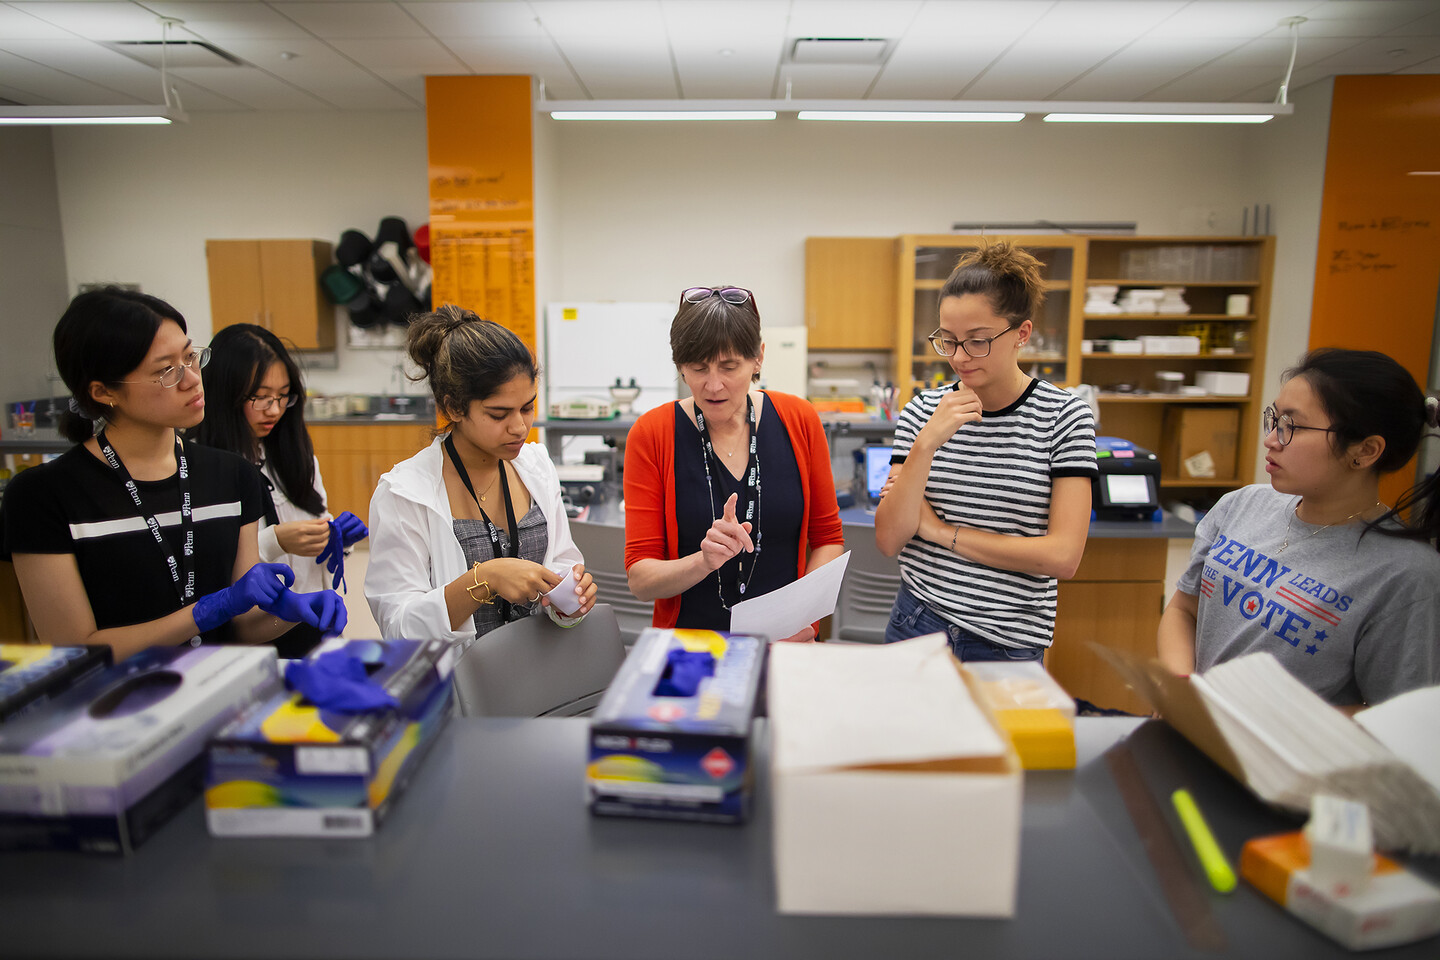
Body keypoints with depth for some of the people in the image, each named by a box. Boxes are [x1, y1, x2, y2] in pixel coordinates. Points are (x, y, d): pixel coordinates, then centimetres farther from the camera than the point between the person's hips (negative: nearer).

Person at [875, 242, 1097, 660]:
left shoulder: (1064, 416, -9)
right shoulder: (922, 410, -3)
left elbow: (1062, 556, -15)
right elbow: (889, 540, -8)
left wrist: (943, 531, -12)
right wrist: (926, 444, -21)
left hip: (1008, 645, -2)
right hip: (917, 622, 2)